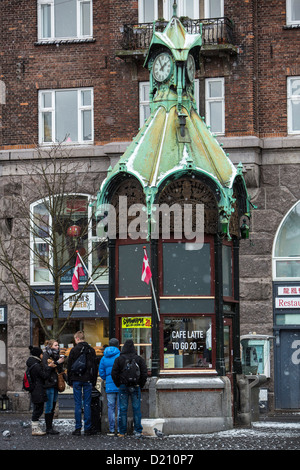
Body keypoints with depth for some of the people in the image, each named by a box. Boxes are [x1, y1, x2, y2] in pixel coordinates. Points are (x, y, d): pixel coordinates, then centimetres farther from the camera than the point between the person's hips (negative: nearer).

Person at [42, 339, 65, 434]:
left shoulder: (56, 355, 16)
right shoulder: (46, 355, -6)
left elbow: (60, 370, 17)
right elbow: (46, 368, -18)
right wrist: (57, 363, -18)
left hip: (55, 383, 8)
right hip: (49, 384, -8)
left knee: (53, 406, 9)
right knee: (49, 406, -7)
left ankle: (50, 427, 14)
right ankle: (48, 428, -5)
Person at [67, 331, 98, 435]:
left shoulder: (74, 350, -4)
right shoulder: (91, 350, 6)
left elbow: (69, 367, -1)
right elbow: (95, 367, 9)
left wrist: (70, 381, 7)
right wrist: (94, 381, 14)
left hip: (77, 380, -2)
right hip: (88, 380, 2)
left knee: (78, 404, 0)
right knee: (87, 404, 4)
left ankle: (78, 428, -1)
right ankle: (88, 428, 2)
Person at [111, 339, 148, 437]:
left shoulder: (119, 359, -1)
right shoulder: (139, 359, 1)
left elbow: (114, 374, -1)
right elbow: (144, 373, 1)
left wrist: (118, 384, 9)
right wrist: (140, 385, 10)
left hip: (123, 386, 0)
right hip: (135, 387, 0)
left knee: (123, 409, 3)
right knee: (136, 408, 3)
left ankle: (122, 432, 4)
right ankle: (138, 431, 0)